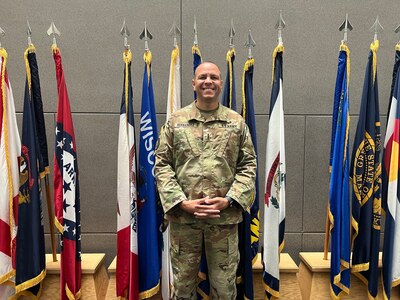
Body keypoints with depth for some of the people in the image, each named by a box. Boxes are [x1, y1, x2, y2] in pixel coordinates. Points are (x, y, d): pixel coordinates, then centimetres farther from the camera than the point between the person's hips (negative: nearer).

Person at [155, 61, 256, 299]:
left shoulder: (237, 122, 4)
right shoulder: (175, 121, 3)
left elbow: (248, 165, 3)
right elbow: (162, 165, 0)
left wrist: (229, 200, -10)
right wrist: (182, 202, -11)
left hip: (225, 217, 0)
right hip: (182, 216, 0)